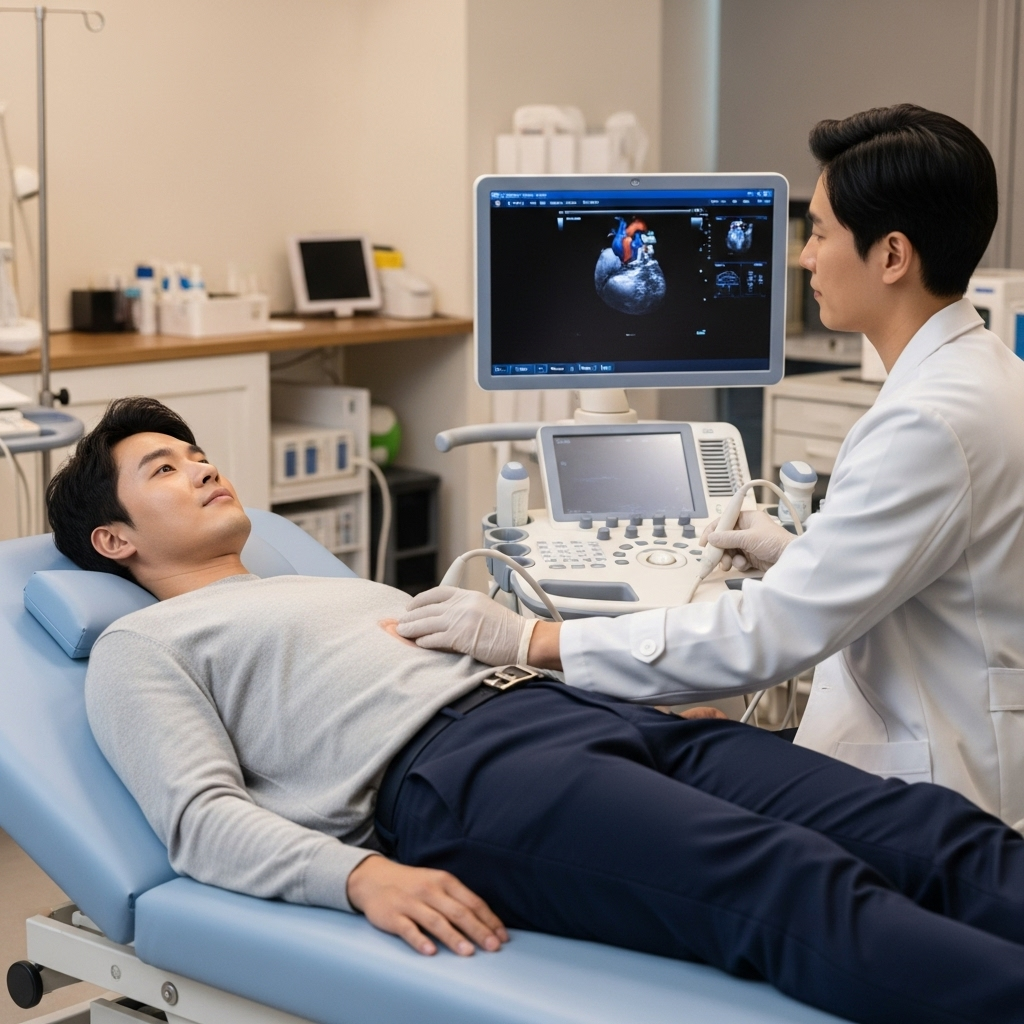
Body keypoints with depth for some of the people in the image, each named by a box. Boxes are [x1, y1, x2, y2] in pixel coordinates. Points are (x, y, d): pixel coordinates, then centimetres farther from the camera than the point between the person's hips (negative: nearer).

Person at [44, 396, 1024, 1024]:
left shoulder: (339, 586, 37)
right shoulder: (142, 648, 15)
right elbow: (201, 814, 0)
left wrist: (665, 701, 15)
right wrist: (362, 877, -21)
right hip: (445, 774, -8)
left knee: (933, 834, -16)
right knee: (797, 887, -34)